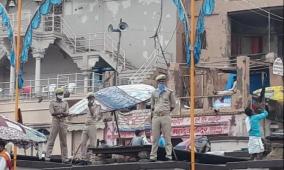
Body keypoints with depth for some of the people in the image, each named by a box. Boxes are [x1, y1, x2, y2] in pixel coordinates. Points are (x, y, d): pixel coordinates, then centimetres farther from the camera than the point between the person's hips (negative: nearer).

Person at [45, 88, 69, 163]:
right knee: (51, 140, -6)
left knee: (63, 141, 3)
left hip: (63, 123, 3)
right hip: (55, 123, -3)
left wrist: (57, 113, -17)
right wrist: (61, 112, -20)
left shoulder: (65, 103, 13)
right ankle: (47, 156, -7)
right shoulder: (52, 103, 6)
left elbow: (67, 114, -1)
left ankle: (64, 158, 5)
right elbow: (52, 113, -10)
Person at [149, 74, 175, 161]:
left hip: (165, 116, -3)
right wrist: (153, 114, 15)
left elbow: (173, 105, 10)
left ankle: (168, 155, -7)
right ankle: (153, 156, 3)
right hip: (156, 117, 3)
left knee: (167, 137, -5)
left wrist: (166, 111, 11)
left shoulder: (169, 92, 7)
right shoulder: (154, 93, 16)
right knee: (155, 138, 3)